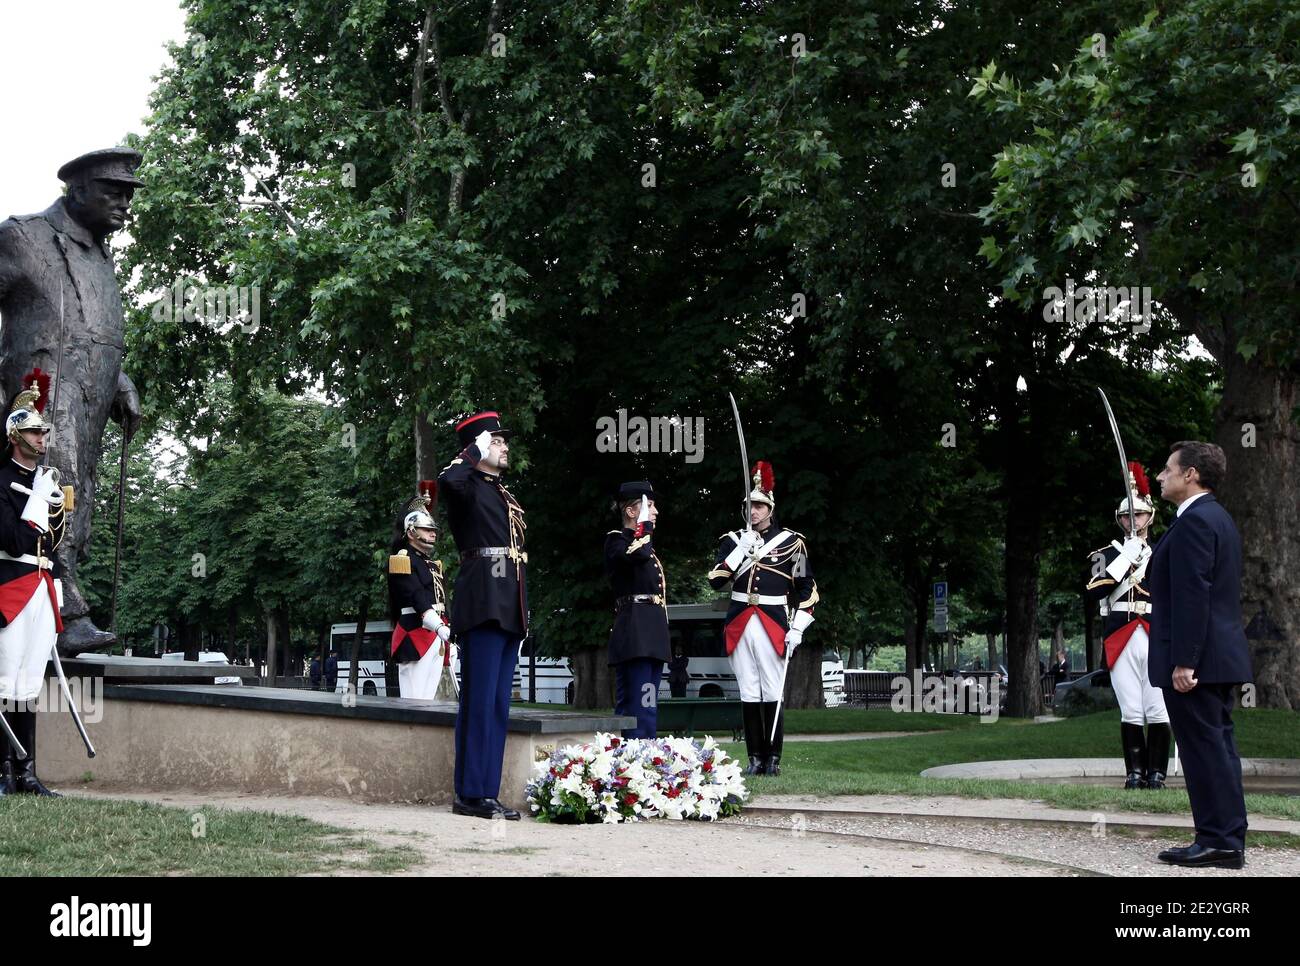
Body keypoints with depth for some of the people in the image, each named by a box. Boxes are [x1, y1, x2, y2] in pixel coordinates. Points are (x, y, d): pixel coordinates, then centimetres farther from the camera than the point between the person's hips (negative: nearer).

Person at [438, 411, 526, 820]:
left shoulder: (504, 494, 23)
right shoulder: (467, 486, -4)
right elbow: (447, 481, -30)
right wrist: (475, 453, -13)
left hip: (509, 609, 9)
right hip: (483, 603, -9)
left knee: (499, 705, 8)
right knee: (480, 702, -8)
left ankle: (488, 792, 11)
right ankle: (471, 794, -6)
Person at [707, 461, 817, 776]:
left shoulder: (791, 542, 4)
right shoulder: (733, 540, 10)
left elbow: (807, 588, 6)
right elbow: (715, 581, 1)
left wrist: (797, 628, -2)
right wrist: (740, 550, -8)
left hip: (774, 626, -2)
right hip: (740, 626, 2)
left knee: (772, 694, -4)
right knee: (748, 694, 2)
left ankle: (773, 759, 3)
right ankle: (755, 758, 8)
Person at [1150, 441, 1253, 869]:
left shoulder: (1194, 521, -15)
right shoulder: (1219, 518, 18)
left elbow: (1192, 596, -21)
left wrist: (1183, 661, -22)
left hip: (1194, 660, -10)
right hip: (1220, 657, 10)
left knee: (1204, 749, -6)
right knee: (1218, 748, 11)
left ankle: (1217, 842, -4)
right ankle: (1229, 841, 15)